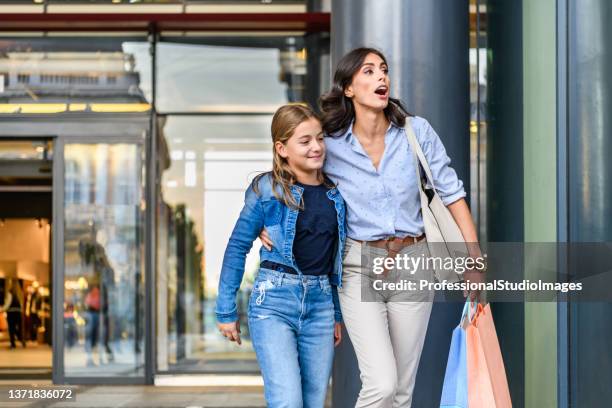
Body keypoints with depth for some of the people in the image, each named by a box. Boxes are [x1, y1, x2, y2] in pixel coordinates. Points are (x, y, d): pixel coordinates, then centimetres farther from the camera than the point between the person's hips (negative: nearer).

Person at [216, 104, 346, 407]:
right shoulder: (268, 189, -5)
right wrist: (226, 311, 1)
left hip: (320, 305, 5)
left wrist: (337, 314, 19)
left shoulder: (335, 194, 7)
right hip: (274, 302, -5)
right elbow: (237, 248, 0)